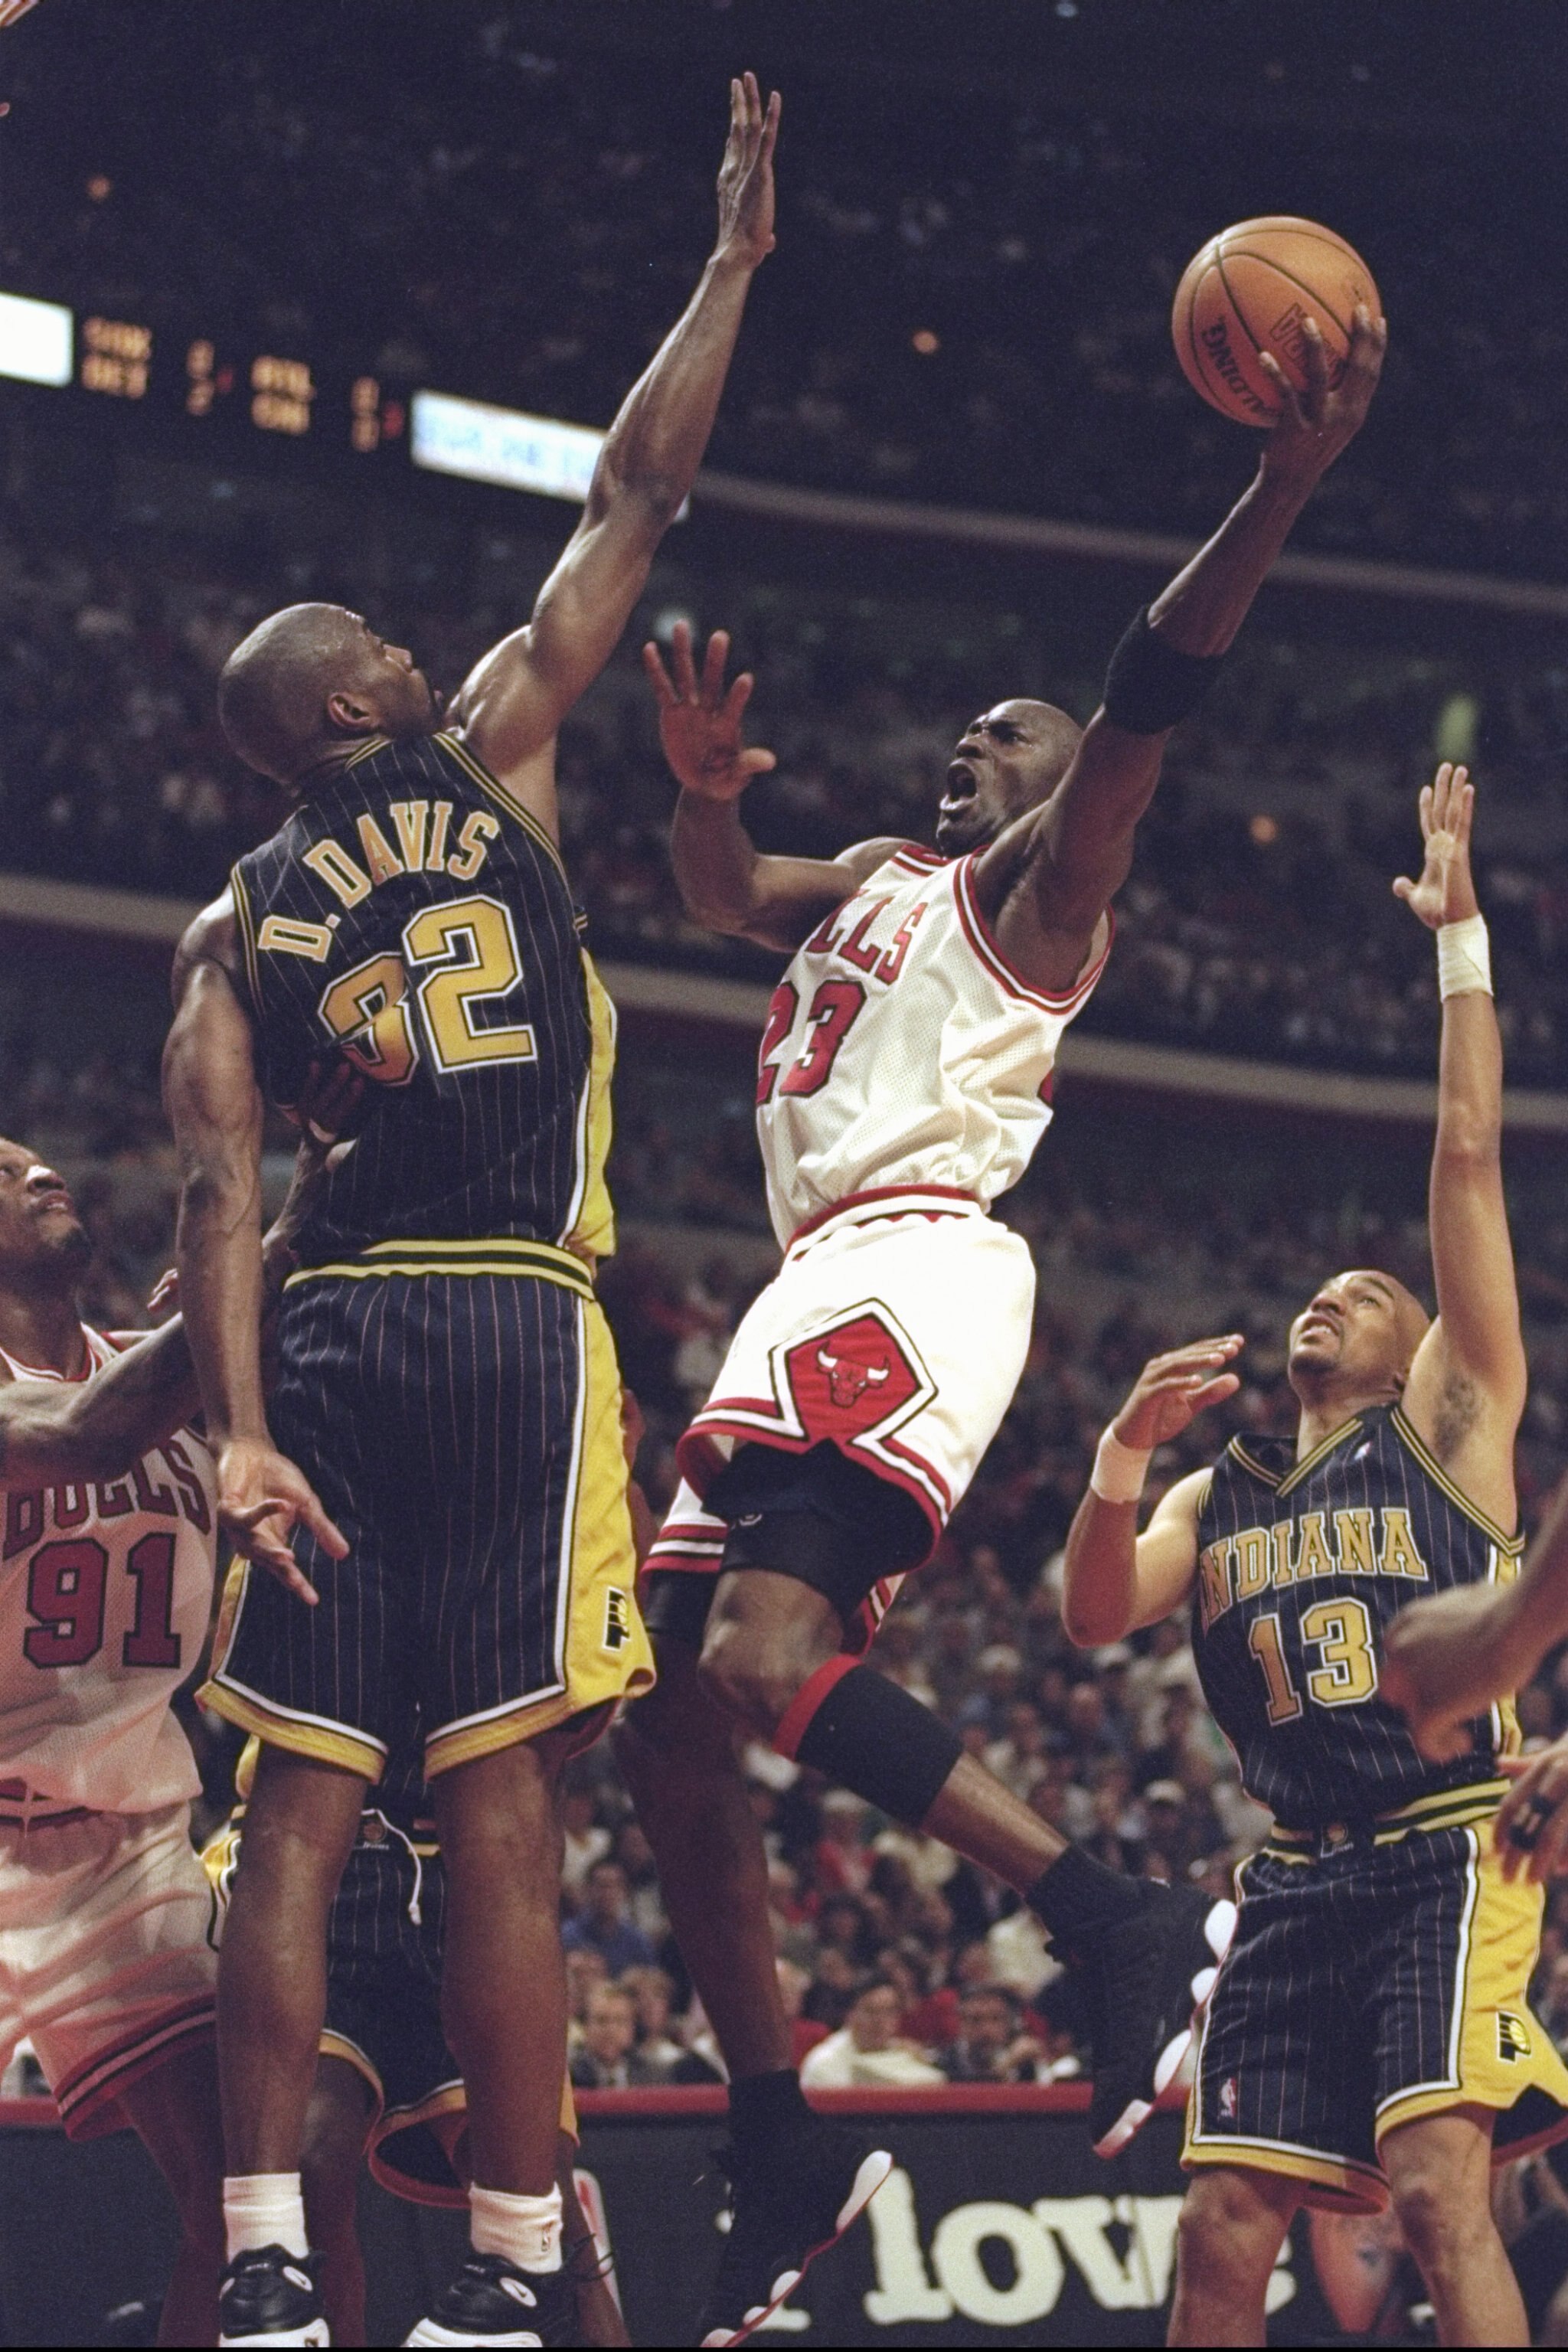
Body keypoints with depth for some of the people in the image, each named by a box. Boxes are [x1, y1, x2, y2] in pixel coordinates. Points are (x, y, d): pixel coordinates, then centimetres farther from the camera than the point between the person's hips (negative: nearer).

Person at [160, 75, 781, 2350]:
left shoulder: (227, 927, 14)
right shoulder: (496, 758, 8)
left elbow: (220, 1188, 0)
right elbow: (635, 499, 12)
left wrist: (237, 1432, -6)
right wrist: (735, 260, 21)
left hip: (329, 1339, 3)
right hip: (517, 1324, -3)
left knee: (301, 1808, 4)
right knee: (501, 1808, -5)